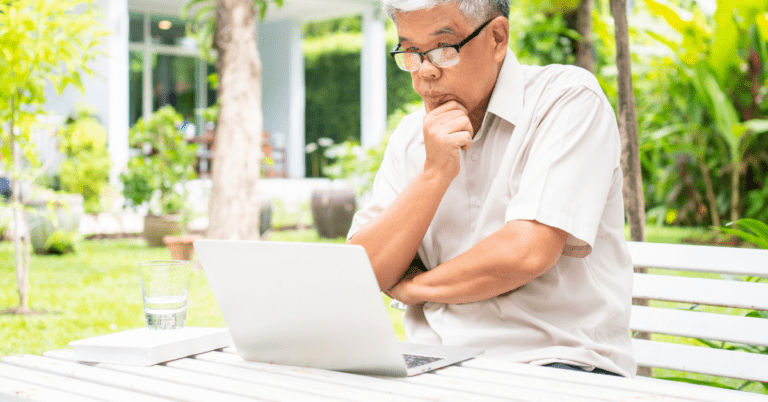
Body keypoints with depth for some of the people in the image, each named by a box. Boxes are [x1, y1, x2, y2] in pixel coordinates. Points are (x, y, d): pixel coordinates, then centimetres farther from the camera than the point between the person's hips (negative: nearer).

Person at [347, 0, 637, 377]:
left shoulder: (568, 98, -6)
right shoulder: (411, 135, 12)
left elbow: (526, 254, -17)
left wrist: (412, 286, -1)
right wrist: (433, 174, -11)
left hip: (554, 364, -4)